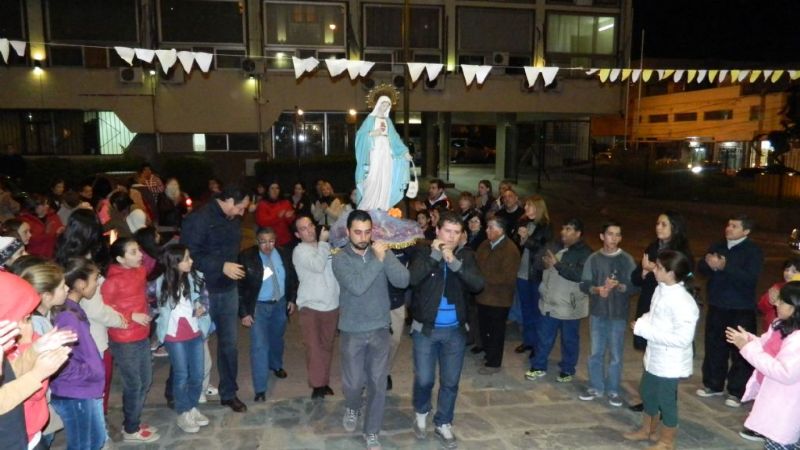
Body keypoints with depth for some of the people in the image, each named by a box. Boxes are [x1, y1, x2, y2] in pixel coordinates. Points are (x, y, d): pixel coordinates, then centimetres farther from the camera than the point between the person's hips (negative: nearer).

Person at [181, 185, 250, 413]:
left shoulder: (234, 220, 6)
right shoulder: (199, 219, -16)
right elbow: (189, 254, -21)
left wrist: (236, 267, 4)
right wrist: (222, 267, -23)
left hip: (228, 290, 6)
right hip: (202, 291, -6)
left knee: (229, 343, 11)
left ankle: (229, 393, 25)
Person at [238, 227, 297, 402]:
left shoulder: (283, 254, -6)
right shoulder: (246, 257, -17)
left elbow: (292, 278, 8)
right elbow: (240, 287, -14)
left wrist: (292, 299, 5)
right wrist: (244, 312, -16)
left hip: (280, 304, 4)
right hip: (258, 307, -4)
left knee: (277, 339, 24)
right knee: (259, 346, -8)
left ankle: (276, 365, 52)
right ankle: (260, 389, 0)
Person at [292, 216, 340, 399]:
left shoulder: (326, 246, 6)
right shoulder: (300, 251, -8)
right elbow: (318, 266, -24)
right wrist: (323, 242, -17)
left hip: (332, 305, 5)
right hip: (311, 306, -4)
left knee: (327, 346, 13)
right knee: (314, 347, -2)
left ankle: (324, 382, 25)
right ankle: (317, 385, 10)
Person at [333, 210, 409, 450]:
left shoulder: (383, 252, -4)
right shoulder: (340, 258, -10)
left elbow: (403, 281, -17)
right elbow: (357, 286, -26)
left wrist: (384, 257, -26)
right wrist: (377, 260, -25)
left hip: (380, 330, 2)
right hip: (352, 331, -1)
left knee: (378, 384, 7)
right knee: (353, 382, 9)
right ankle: (352, 409, 44)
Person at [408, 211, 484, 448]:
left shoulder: (466, 257, 0)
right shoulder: (424, 253, -6)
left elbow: (478, 284, -15)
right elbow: (412, 278, -23)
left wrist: (454, 263, -26)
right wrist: (434, 255, -26)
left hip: (455, 330, 2)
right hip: (426, 328, -2)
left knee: (450, 382, 11)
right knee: (424, 380, 5)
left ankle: (443, 424, 32)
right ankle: (421, 413, 35)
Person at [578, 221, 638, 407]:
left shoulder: (627, 259, -5)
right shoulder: (594, 259, -1)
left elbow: (635, 287, -6)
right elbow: (584, 284, -1)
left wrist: (619, 286, -24)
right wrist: (597, 289, -20)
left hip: (618, 315, -2)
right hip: (597, 313, 2)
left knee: (615, 355, 7)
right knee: (596, 353, 12)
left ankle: (613, 390, 22)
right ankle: (595, 388, 26)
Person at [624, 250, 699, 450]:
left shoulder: (683, 302, -29)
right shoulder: (661, 290, -2)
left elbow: (683, 339, -31)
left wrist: (645, 330, -27)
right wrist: (643, 322, -7)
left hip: (669, 363, -9)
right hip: (654, 356, 9)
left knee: (666, 400, 12)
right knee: (647, 393, 25)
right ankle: (647, 430, 48)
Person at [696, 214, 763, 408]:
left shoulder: (753, 251, -8)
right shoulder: (717, 246, 9)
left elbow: (750, 277, -21)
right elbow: (701, 268, 3)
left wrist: (725, 267, -31)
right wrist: (709, 263, -20)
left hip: (741, 310, -5)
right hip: (716, 307, 6)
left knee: (740, 351, 0)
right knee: (714, 347, 13)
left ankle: (737, 392, 12)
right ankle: (713, 385, 28)